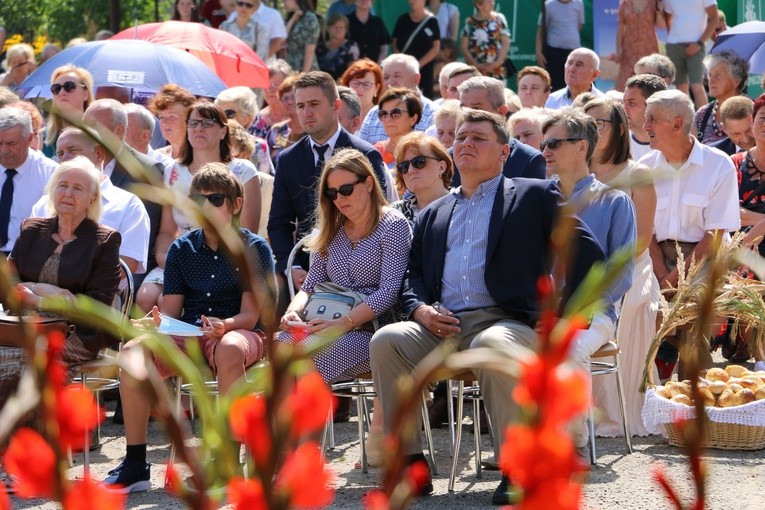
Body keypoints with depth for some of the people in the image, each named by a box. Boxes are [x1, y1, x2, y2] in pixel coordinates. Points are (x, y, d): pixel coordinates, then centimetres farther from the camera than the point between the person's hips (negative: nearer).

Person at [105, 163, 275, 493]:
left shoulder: (254, 248, 0)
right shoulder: (181, 249, 11)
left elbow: (249, 315, -8)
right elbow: (171, 309, 6)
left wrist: (225, 326, -31)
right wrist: (158, 322, -19)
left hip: (239, 331, -3)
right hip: (187, 333, 4)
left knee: (229, 349, -41)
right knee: (133, 351, -26)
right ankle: (135, 464, -22)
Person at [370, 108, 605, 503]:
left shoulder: (534, 196, 11)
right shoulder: (432, 215, 27)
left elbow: (587, 255, 4)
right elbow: (414, 276, 23)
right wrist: (420, 309, 0)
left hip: (506, 322, -4)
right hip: (441, 327, 4)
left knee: (491, 344, -39)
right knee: (386, 341, -25)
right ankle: (409, 465, -21)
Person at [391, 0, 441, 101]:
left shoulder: (431, 21, 1)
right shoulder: (402, 20, 9)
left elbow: (436, 48, -1)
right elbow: (395, 44, 10)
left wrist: (419, 64, -10)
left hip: (424, 69, -2)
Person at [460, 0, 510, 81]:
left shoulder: (499, 19, 5)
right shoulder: (470, 22, 4)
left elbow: (506, 44, 4)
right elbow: (463, 47, 2)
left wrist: (497, 63, -7)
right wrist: (476, 65, -7)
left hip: (496, 69, 0)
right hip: (475, 70, 0)